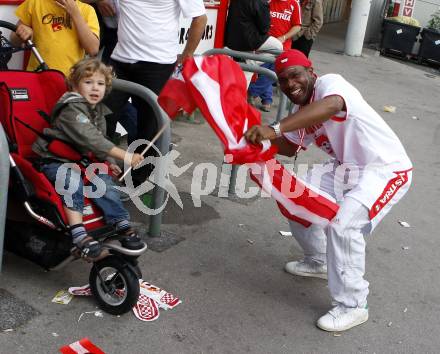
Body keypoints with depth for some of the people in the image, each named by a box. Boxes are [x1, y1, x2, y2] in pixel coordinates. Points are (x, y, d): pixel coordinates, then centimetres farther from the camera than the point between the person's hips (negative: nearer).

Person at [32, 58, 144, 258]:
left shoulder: (98, 110, 9)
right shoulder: (72, 109, -21)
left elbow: (98, 139, 23)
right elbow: (89, 138, -34)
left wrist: (105, 162, 6)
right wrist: (124, 155, -38)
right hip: (53, 160, -7)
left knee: (103, 181, -14)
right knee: (72, 178, -33)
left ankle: (122, 225, -11)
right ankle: (78, 232, -39)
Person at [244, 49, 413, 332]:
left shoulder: (330, 83, -21)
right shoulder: (302, 113, 6)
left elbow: (331, 106, -45)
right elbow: (291, 147, 18)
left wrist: (275, 128, -54)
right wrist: (259, 134, -3)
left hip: (387, 169, -9)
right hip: (347, 168, 9)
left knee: (342, 224, -27)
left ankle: (352, 306, -9)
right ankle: (320, 262, 28)